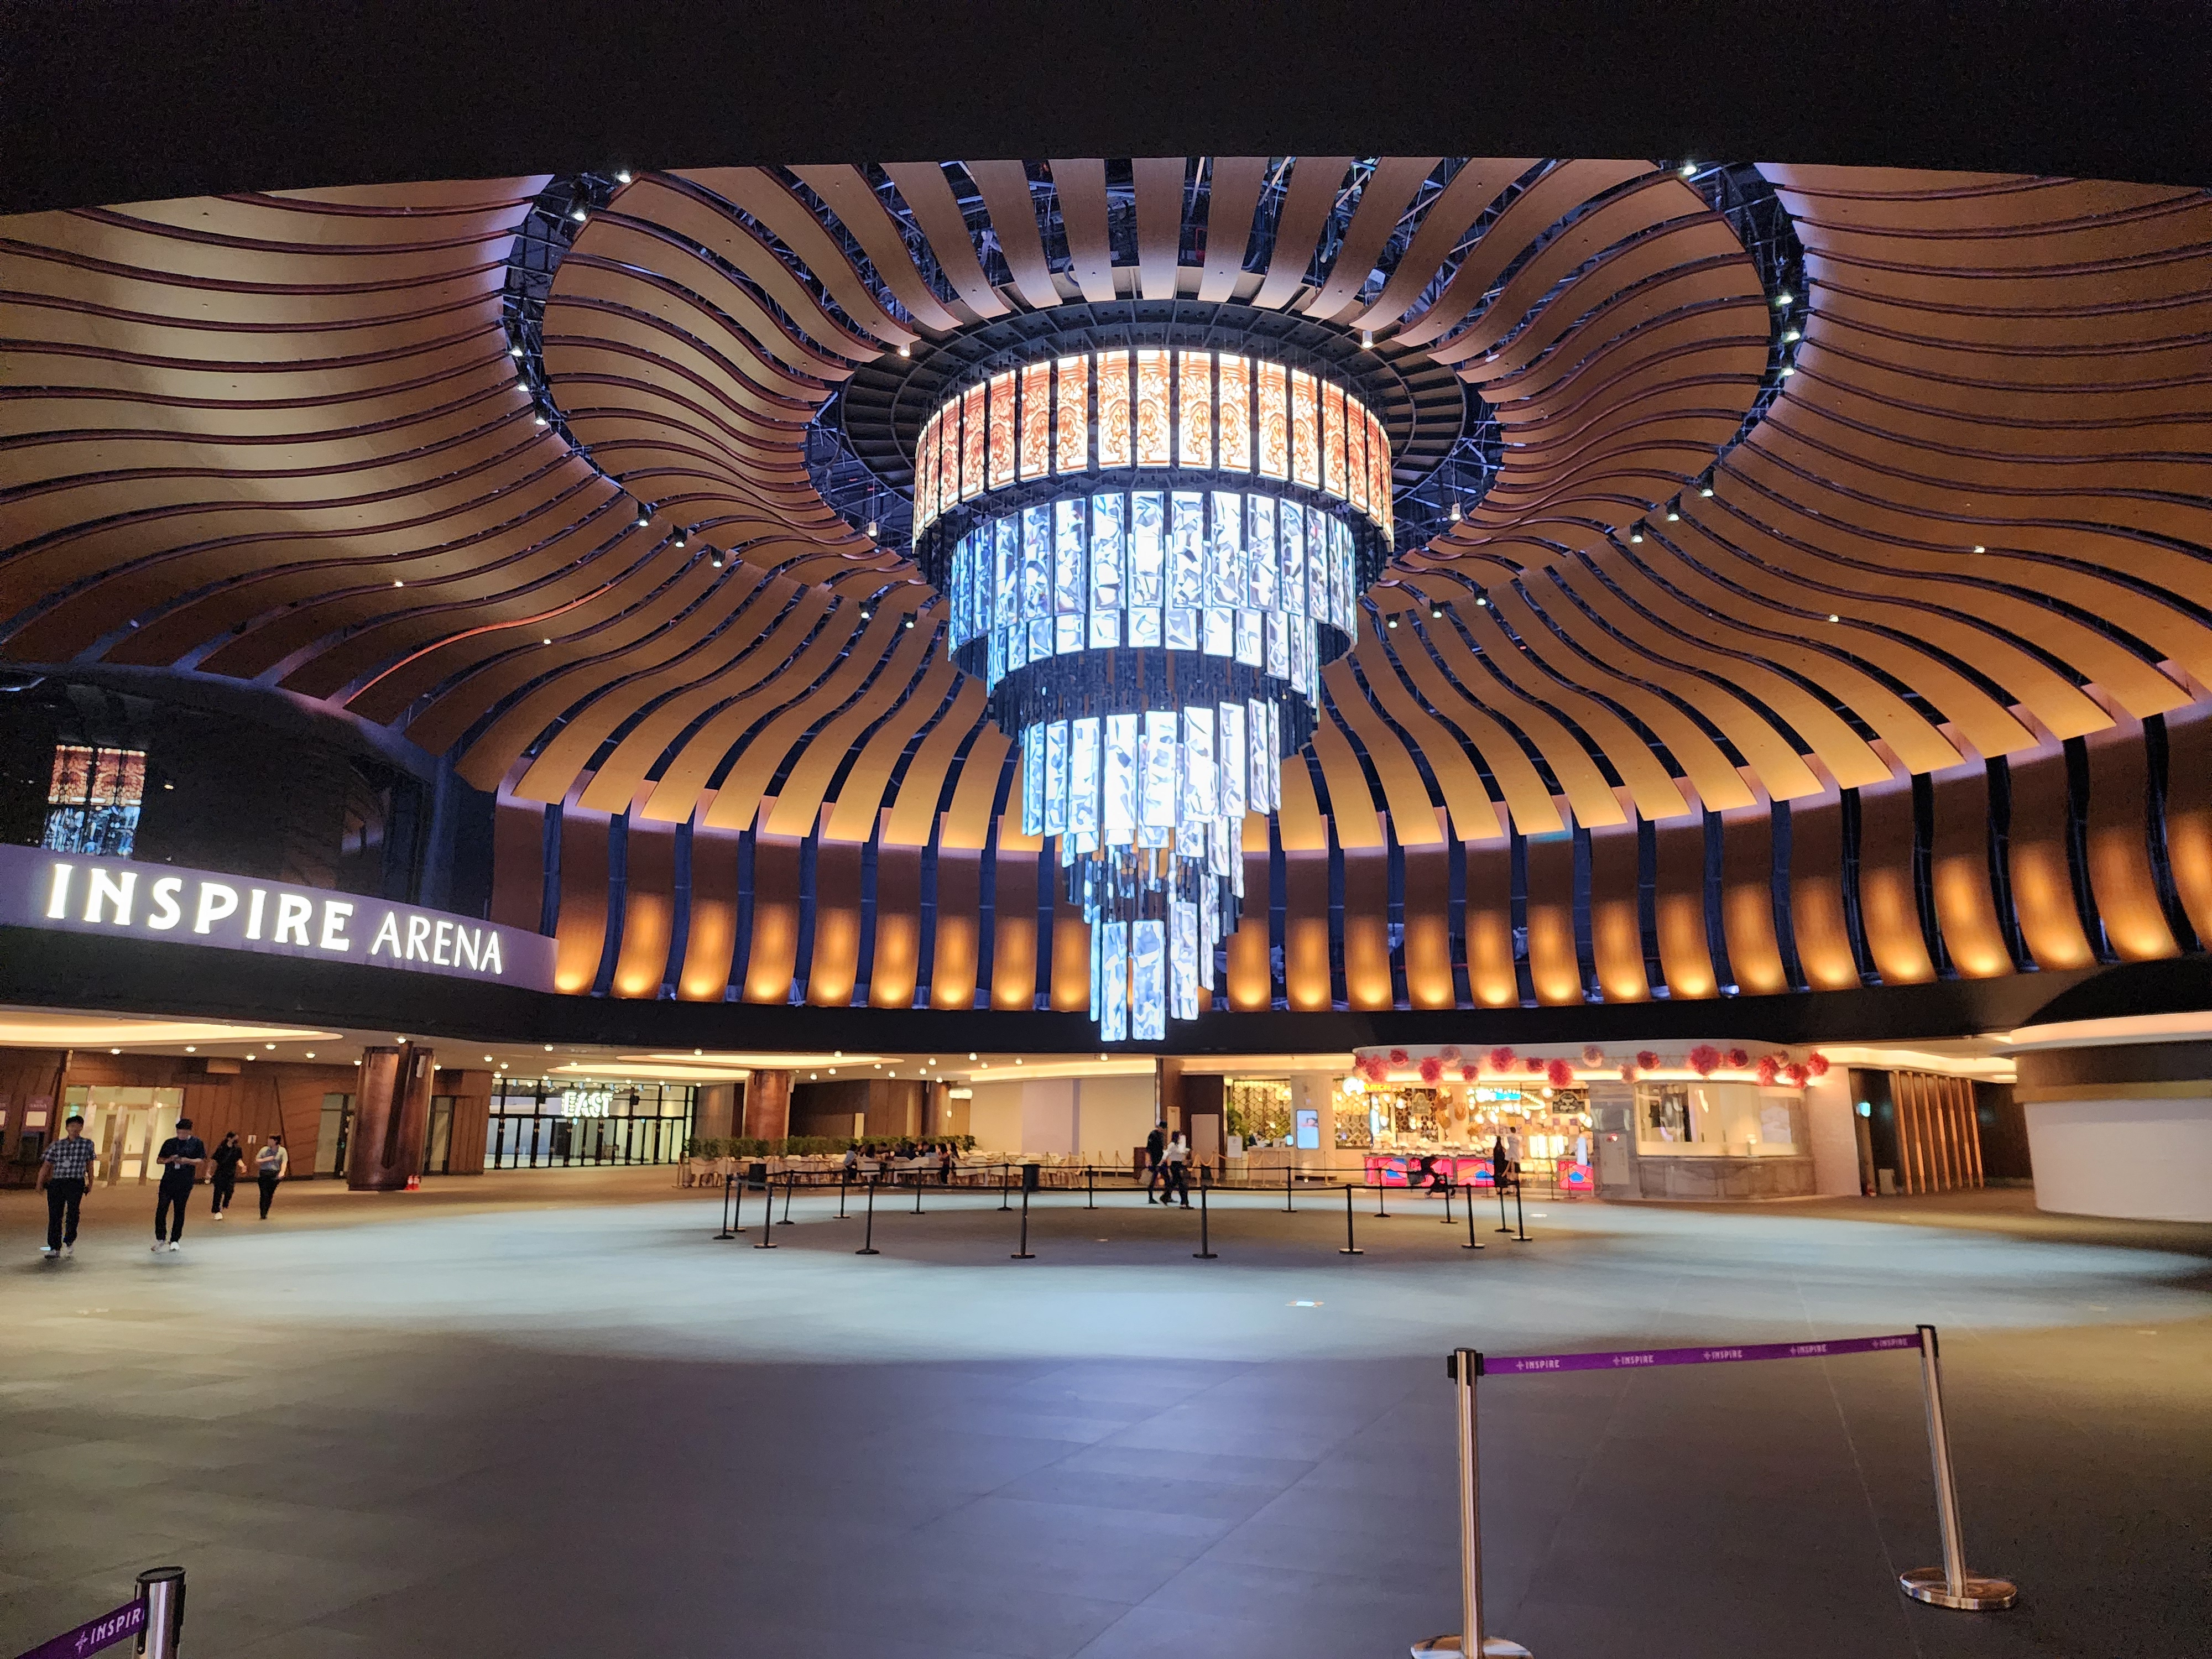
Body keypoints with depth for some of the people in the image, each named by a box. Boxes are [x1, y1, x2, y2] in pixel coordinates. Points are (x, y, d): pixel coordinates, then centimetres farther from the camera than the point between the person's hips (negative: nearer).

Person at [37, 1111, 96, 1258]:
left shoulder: (88, 1144, 11)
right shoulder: (57, 1145, 12)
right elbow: (46, 1165, 12)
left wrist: (90, 1182, 17)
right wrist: (40, 1184, 4)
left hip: (76, 1183, -2)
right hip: (56, 1183, 2)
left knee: (73, 1209, -21)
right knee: (54, 1214, -1)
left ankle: (69, 1241, -6)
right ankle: (54, 1248, 8)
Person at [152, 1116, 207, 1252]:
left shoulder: (197, 1143, 4)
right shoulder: (169, 1143, 10)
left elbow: (202, 1160, 0)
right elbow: (159, 1160, 13)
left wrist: (188, 1161, -17)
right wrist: (169, 1160, -8)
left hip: (185, 1183, -2)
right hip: (168, 1180, 2)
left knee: (179, 1211, 3)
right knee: (161, 1209, -4)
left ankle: (175, 1240, 13)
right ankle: (160, 1238, 11)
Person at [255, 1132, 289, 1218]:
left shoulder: (282, 1151, 5)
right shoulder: (264, 1150, 10)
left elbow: (284, 1162, -7)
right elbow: (256, 1161, 11)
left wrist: (282, 1172, -24)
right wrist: (266, 1159, -6)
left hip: (275, 1175, -1)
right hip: (264, 1174, 1)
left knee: (270, 1195, -1)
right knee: (264, 1194, -10)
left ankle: (265, 1214, 11)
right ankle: (263, 1215, -9)